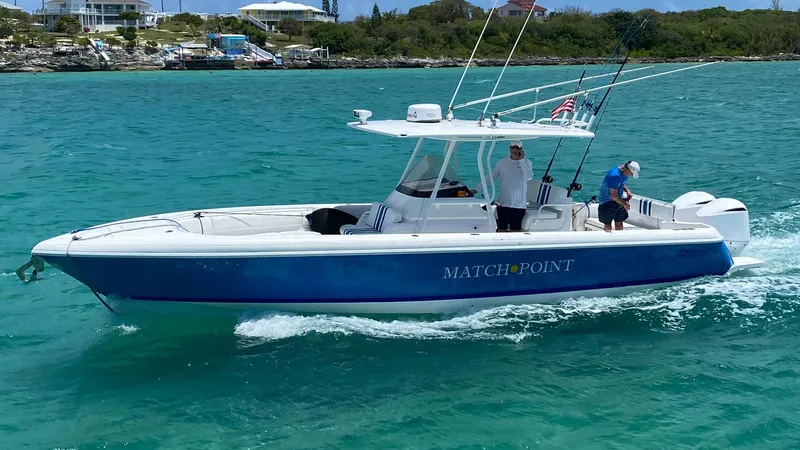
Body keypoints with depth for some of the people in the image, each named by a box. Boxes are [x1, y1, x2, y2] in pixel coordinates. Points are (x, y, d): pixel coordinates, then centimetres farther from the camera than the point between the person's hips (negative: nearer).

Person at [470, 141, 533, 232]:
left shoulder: (526, 162, 0)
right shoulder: (502, 163, 4)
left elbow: (529, 177, -17)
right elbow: (490, 177, 7)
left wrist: (521, 160, -15)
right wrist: (477, 189, 0)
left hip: (519, 204, -1)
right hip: (503, 203, 1)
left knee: (515, 230, 1)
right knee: (502, 229, 2)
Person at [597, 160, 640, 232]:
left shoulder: (625, 173, -3)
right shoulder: (614, 175, -30)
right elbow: (614, 195, -27)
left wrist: (628, 191, -3)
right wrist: (625, 204, -18)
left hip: (619, 201, 8)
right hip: (607, 203, -8)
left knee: (619, 225, 11)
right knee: (608, 227, -2)